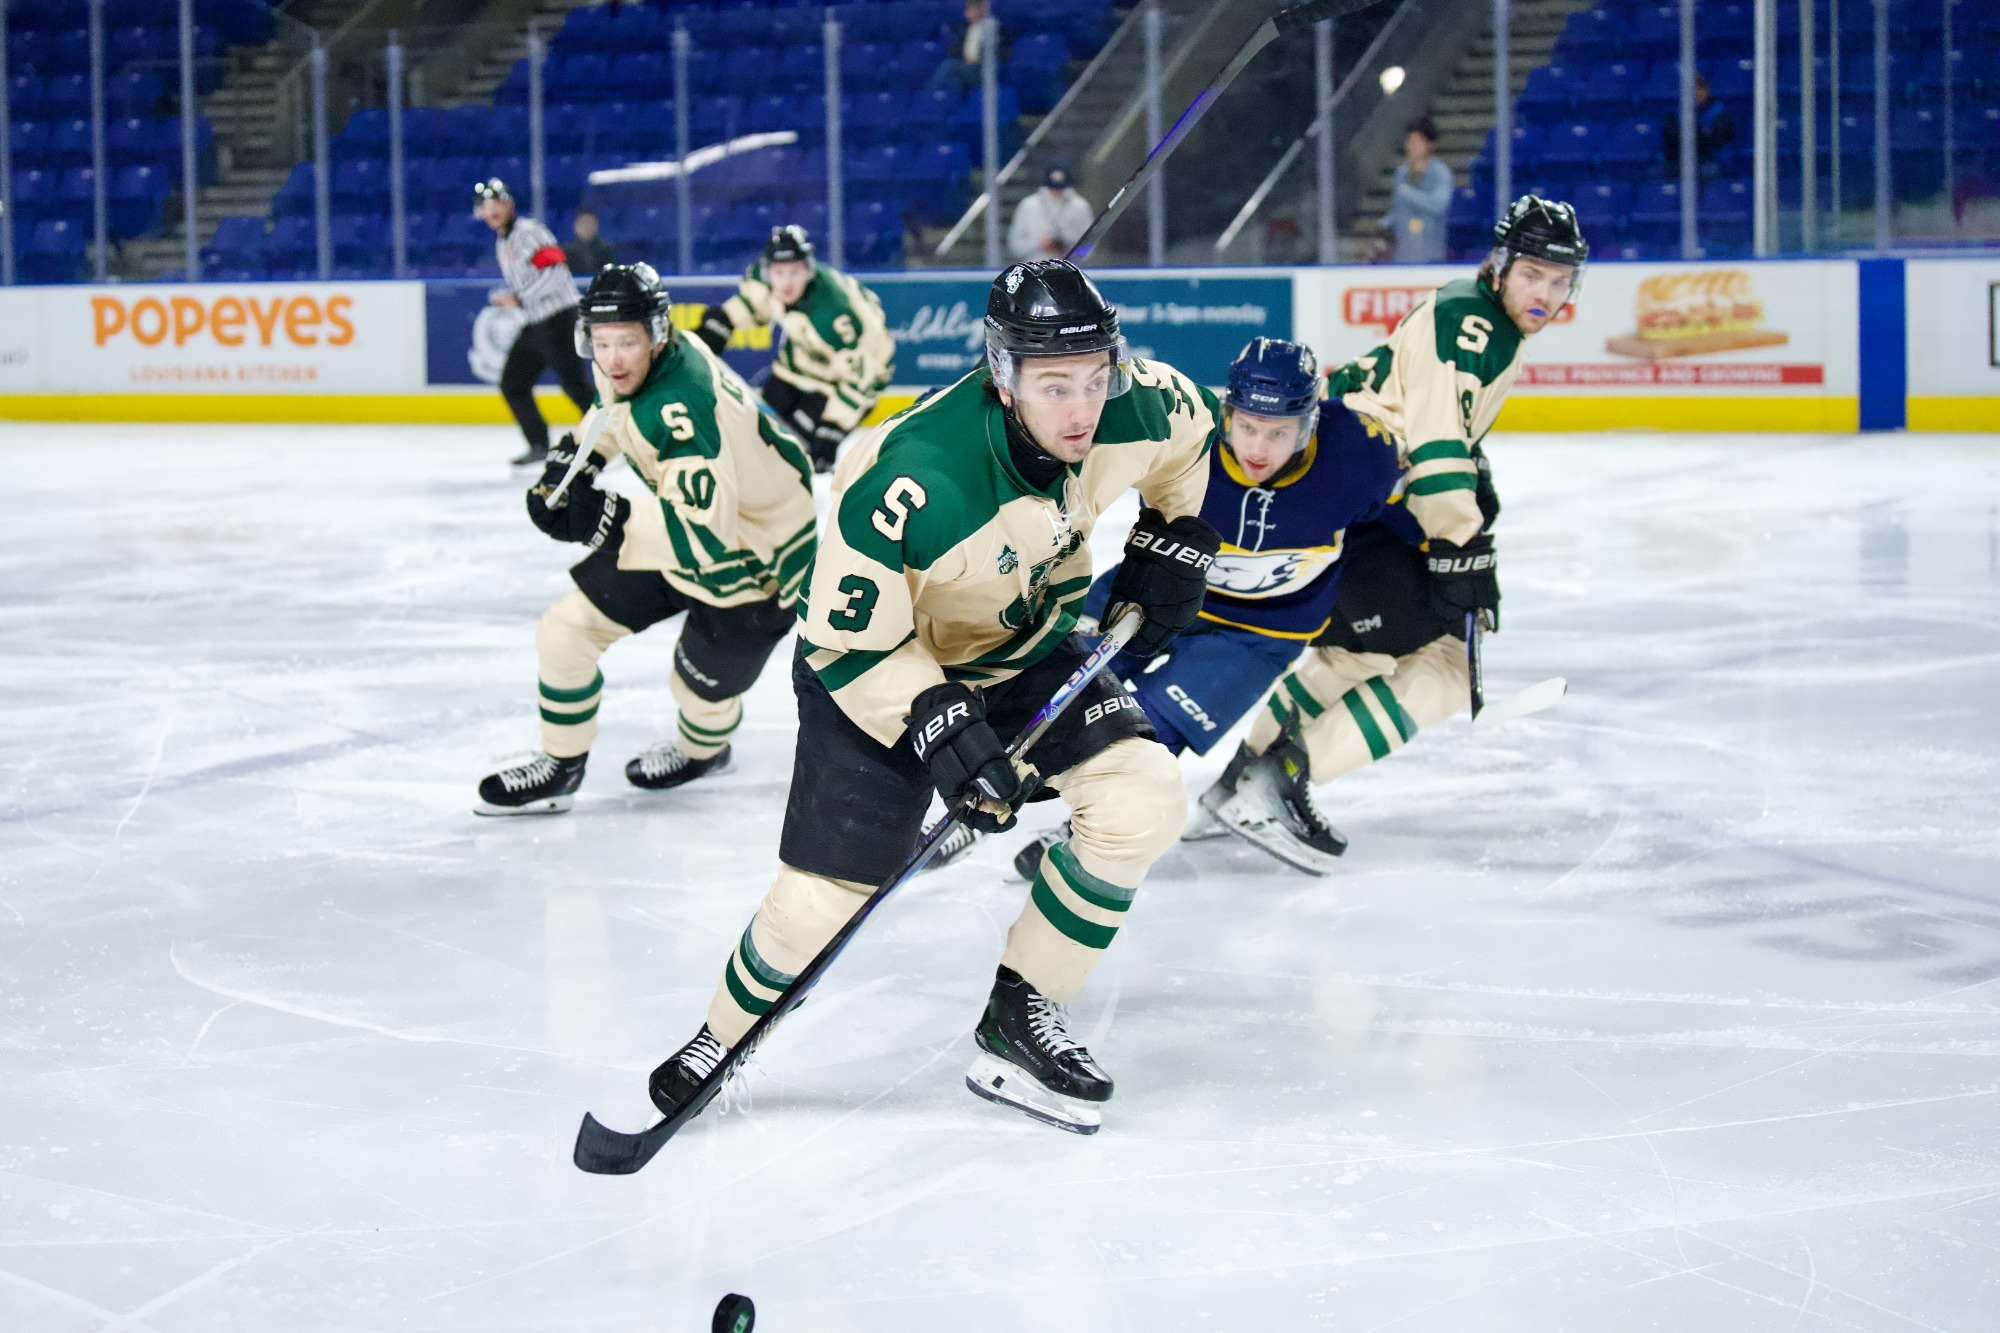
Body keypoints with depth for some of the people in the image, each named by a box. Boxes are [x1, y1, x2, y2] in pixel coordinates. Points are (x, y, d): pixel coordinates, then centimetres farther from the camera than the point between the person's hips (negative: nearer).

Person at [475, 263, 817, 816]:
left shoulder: (680, 407, -38)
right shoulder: (628, 368, -10)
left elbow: (706, 533, -44)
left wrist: (608, 519, -45)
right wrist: (574, 457, 3)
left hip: (755, 557, -8)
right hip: (681, 523, 9)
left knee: (702, 688, 6)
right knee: (566, 628, 3)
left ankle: (703, 750, 43)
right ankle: (559, 767, 22)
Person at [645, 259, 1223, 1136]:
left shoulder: (1141, 409, -22)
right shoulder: (909, 486, -39)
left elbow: (1189, 430, 5)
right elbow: (847, 641, -26)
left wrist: (1172, 540, 5)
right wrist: (940, 731, -32)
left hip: (1029, 648, 5)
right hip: (878, 666, -5)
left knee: (1143, 798, -15)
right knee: (821, 898, -8)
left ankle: (1020, 1016, 1)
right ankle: (722, 1039, 24)